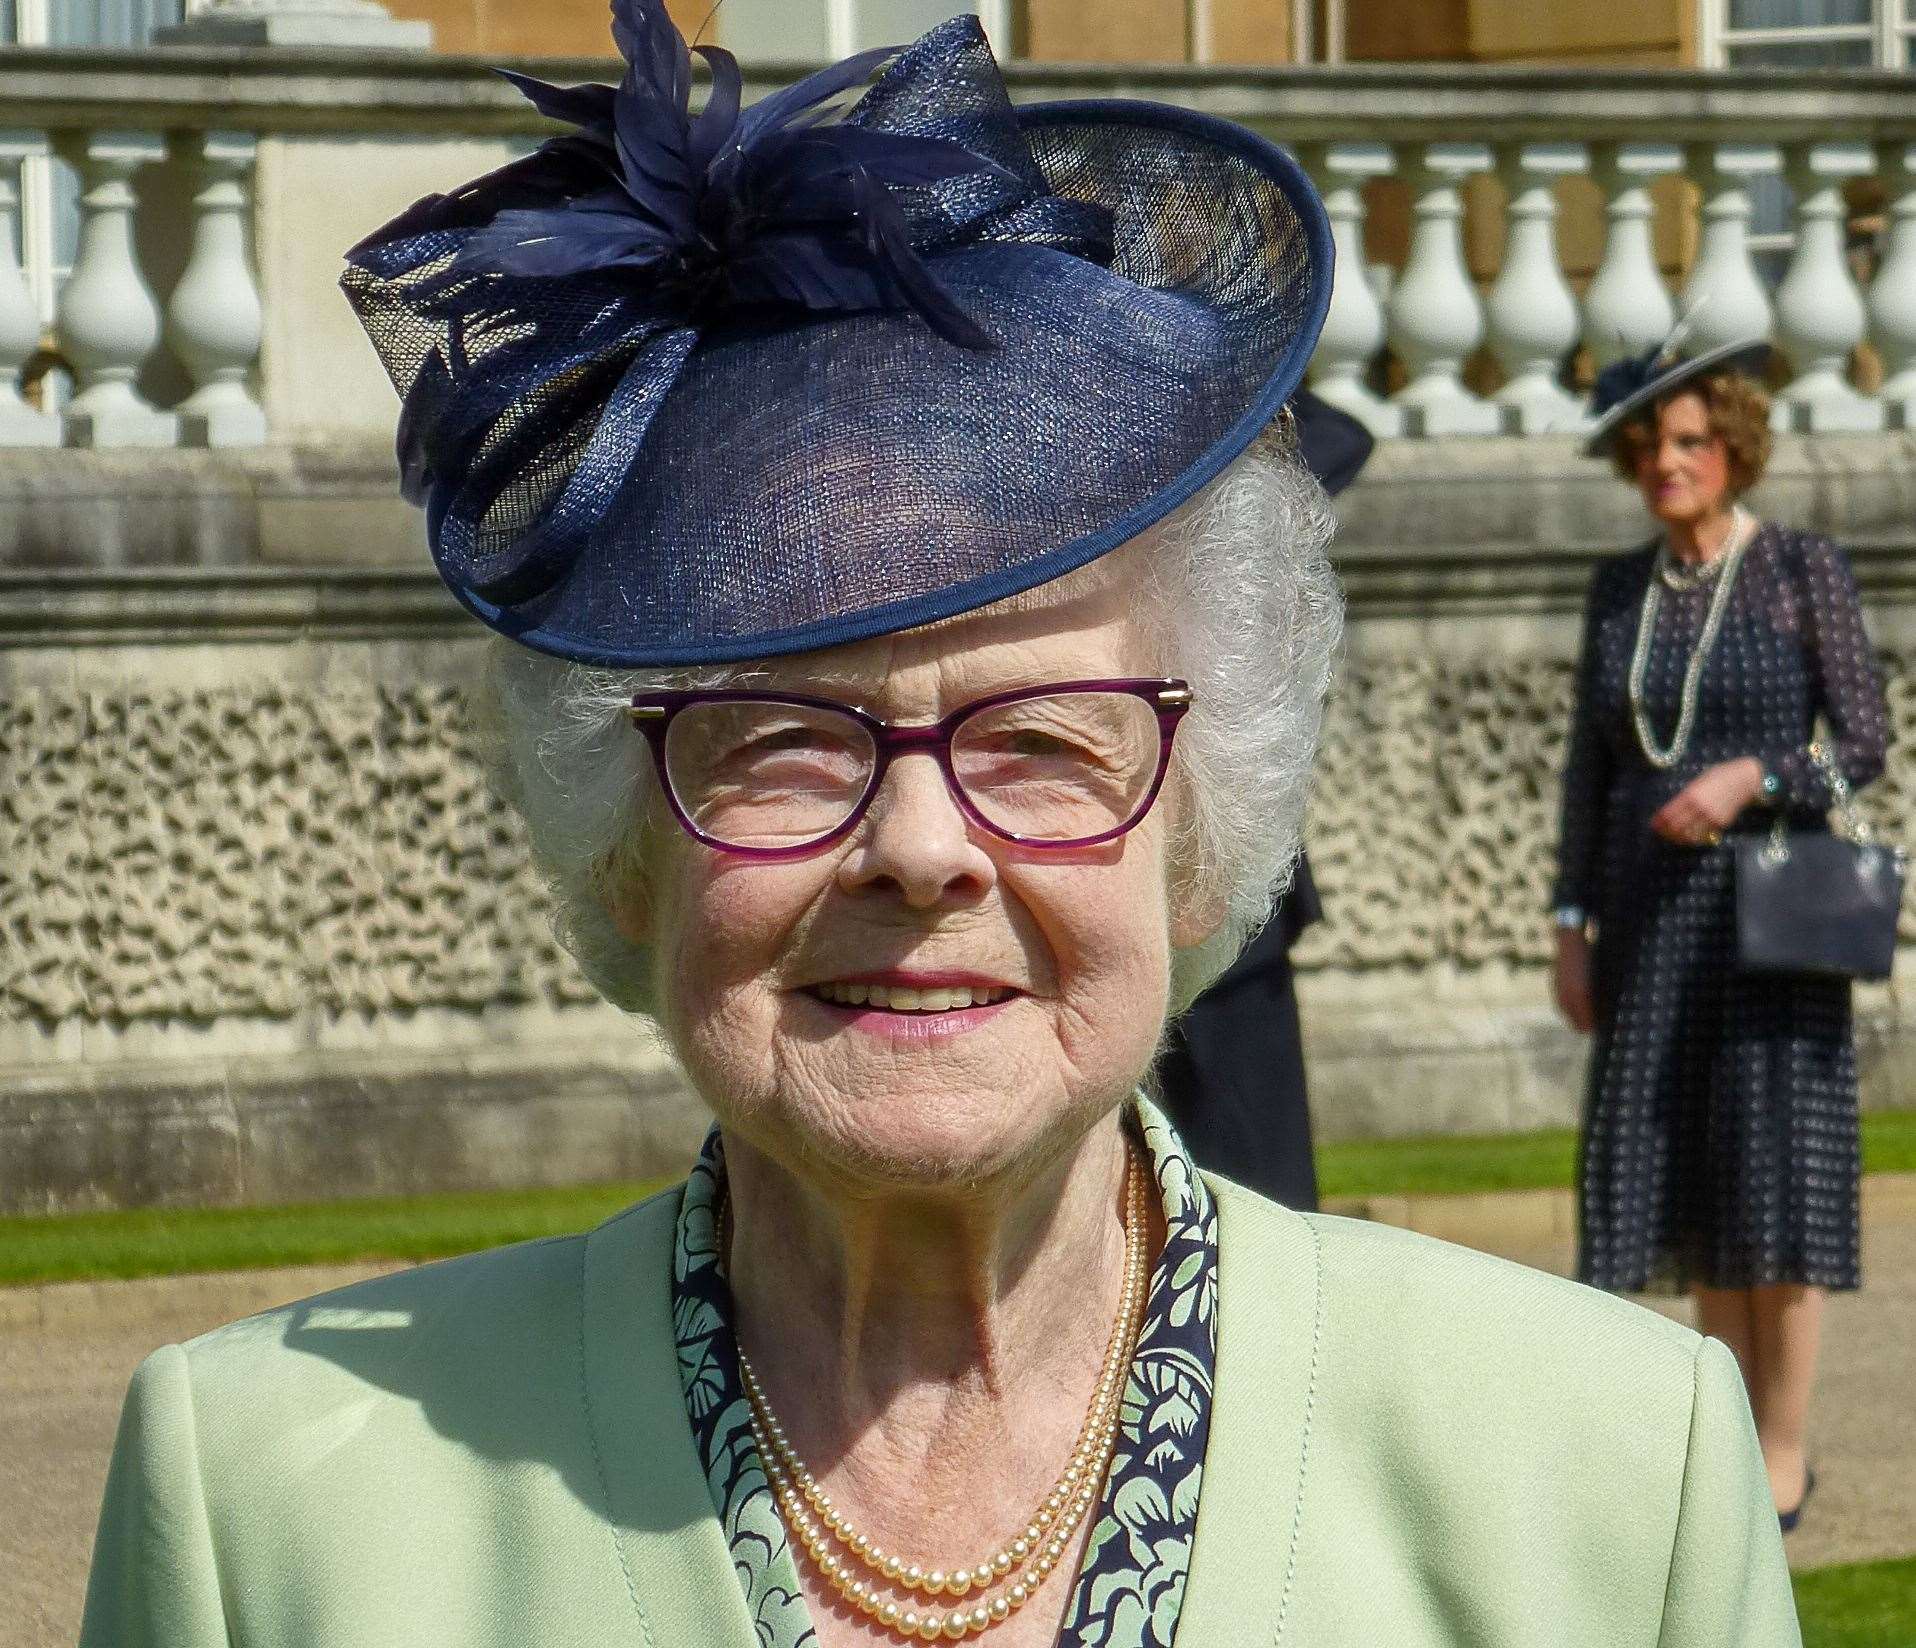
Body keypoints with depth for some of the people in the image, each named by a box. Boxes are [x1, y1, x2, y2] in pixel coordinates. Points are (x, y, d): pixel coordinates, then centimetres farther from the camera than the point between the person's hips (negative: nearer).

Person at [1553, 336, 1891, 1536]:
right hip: (1651, 918, 4)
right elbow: (1591, 763, 14)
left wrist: (1752, 777, -21)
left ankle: (1787, 1449, 0)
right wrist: (1575, 921, 8)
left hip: (1769, 906, -4)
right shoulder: (1621, 591, 10)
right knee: (1687, 1181, 4)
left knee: (1772, 1164, -7)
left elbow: (1867, 741, -5)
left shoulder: (1804, 571, -3)